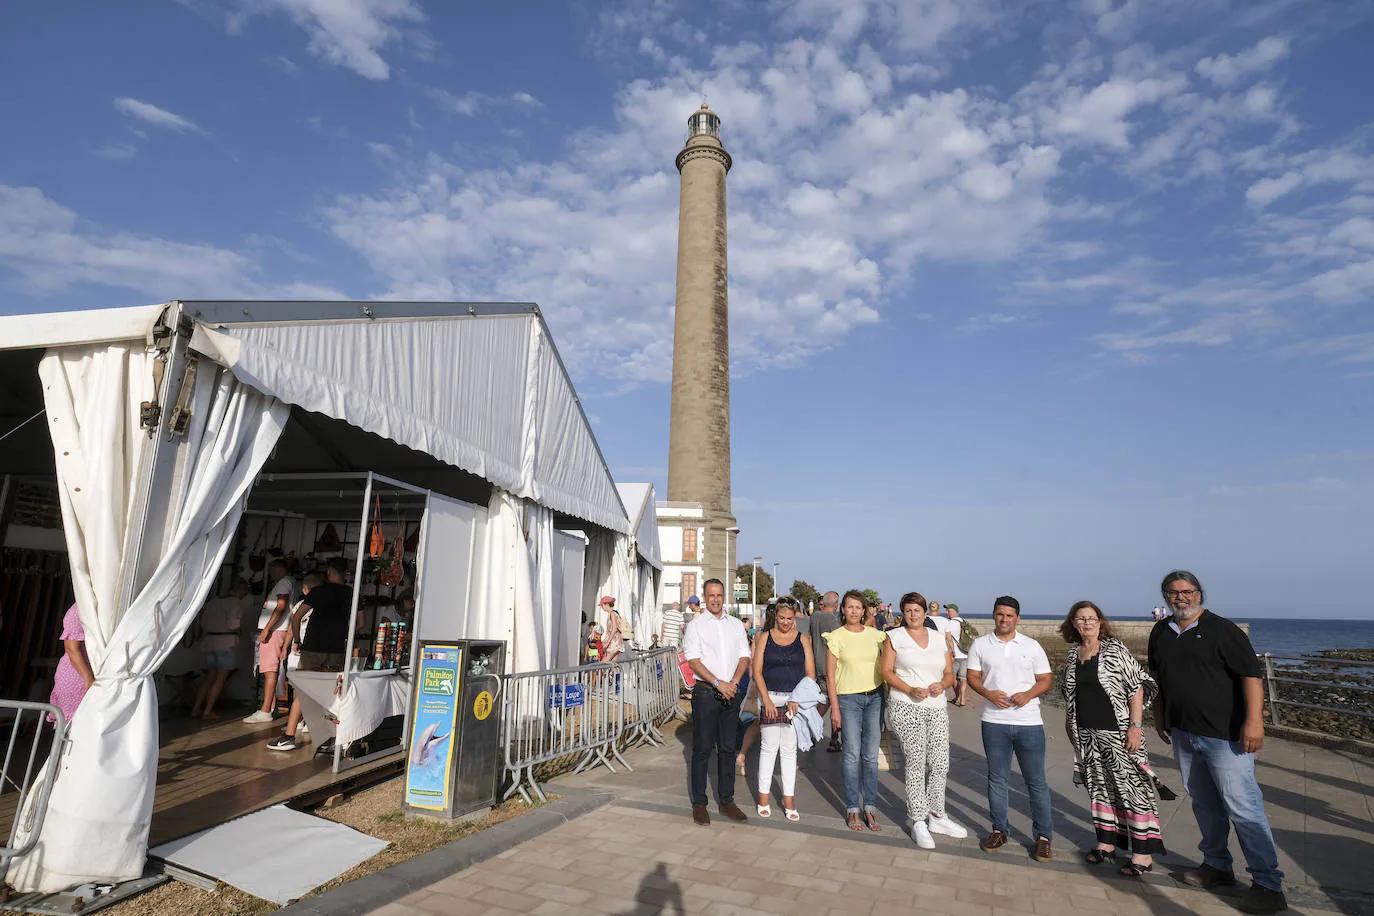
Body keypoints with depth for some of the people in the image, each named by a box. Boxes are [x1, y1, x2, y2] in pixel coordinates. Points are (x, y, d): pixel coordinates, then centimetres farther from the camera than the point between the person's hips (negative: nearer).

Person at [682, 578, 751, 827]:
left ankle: (726, 800, 21)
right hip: (706, 693, -4)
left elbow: (744, 656, 8)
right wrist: (718, 683, -16)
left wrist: (734, 682, -8)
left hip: (731, 692, 4)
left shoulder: (736, 624, 11)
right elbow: (693, 660, -9)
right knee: (702, 749, 1)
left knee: (728, 748, 10)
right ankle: (699, 804, 11)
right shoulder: (695, 625, -2)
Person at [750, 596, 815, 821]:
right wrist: (766, 700, -10)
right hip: (770, 698, -1)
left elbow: (810, 674, 3)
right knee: (769, 747, 2)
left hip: (796, 700, 1)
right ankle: (763, 797, 13)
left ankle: (788, 799, 15)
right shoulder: (765, 638, 3)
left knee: (790, 750, 6)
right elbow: (757, 671, -1)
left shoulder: (803, 640, 5)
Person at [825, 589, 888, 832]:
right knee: (852, 755, 0)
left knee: (871, 755, 6)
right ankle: (853, 809, 12)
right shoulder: (836, 637, -2)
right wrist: (834, 707, -7)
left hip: (875, 697, 3)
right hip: (849, 698, -2)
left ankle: (869, 807, 17)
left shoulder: (876, 635, 6)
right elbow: (830, 675, -3)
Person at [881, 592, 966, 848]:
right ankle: (918, 823, 9)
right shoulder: (894, 637, 1)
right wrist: (911, 690, -16)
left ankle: (937, 816, 25)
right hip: (906, 708, -4)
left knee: (940, 764, 5)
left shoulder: (939, 639, 13)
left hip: (937, 709, 4)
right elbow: (887, 672, -3)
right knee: (916, 764, -3)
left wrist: (942, 685, -8)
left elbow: (949, 673, 15)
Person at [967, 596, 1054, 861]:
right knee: (997, 778, 11)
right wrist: (989, 693, -14)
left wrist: (1028, 694, -14)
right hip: (994, 721, 1)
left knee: (1036, 781, 5)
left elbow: (1046, 679, 4)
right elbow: (972, 677, 5)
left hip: (1029, 722, -1)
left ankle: (1043, 836, 18)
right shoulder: (980, 645, 4)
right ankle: (999, 830, 24)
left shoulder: (1031, 646, 3)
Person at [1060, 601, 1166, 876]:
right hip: (1085, 733, 5)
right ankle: (1107, 843, 24)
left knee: (1130, 785, -2)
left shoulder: (1115, 649, -8)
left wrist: (1136, 726, -16)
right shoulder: (1073, 654, 7)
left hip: (1117, 730, -5)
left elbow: (1137, 688, -10)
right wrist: (1069, 722, 16)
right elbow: (1069, 692, 18)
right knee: (1099, 785, 13)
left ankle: (1144, 852, 7)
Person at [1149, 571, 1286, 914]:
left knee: (1242, 807, -4)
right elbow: (1157, 677, 20)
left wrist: (1254, 720, -22)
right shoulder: (1161, 633, 9)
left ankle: (1269, 886, 6)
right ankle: (1217, 866, 31)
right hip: (1183, 734, 6)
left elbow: (1251, 674, -14)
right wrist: (1159, 716, 20)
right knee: (1204, 804, 16)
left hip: (1225, 735, -6)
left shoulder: (1222, 629, -9)